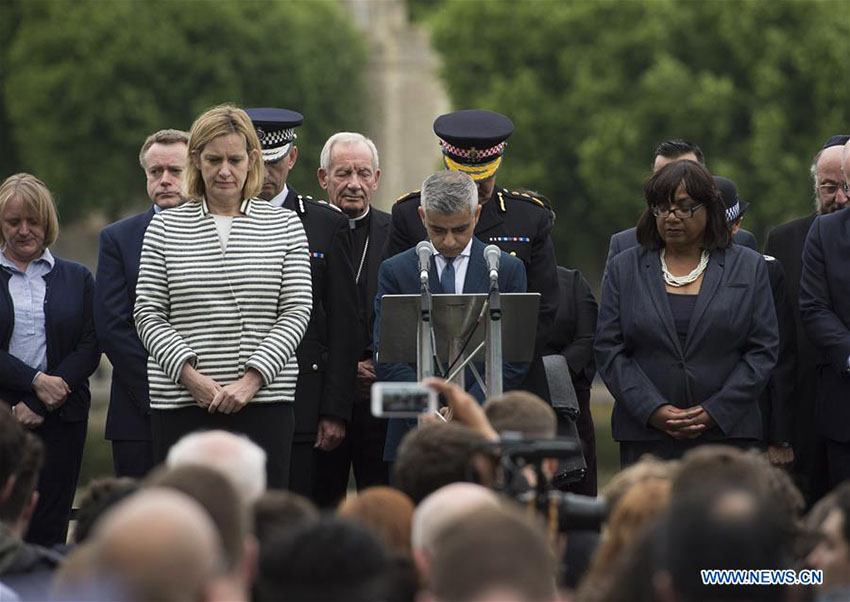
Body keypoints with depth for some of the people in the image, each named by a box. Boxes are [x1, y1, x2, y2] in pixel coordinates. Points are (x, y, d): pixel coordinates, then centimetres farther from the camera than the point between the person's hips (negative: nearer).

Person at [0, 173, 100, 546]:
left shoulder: (77, 278, 12)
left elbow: (89, 349, 4)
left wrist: (36, 406, -7)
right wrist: (35, 381, -14)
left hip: (60, 418, 2)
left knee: (49, 530, -2)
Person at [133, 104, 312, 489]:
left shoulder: (284, 226, 9)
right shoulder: (165, 228, 9)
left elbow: (297, 312, 2)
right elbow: (149, 315, 5)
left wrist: (252, 379, -10)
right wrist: (190, 375, -10)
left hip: (264, 398, 0)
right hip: (181, 403, 0)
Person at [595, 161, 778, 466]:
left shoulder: (748, 266, 9)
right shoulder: (625, 268, 11)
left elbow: (762, 350, 3)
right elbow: (609, 349, 5)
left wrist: (715, 412, -8)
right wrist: (653, 410, -9)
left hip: (727, 432, -1)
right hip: (645, 436, 1)